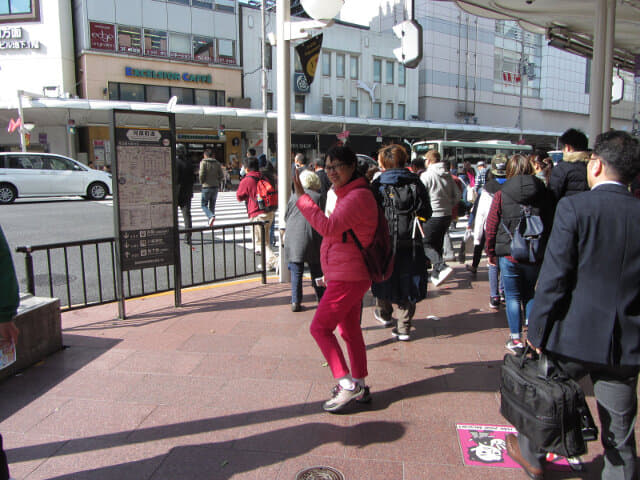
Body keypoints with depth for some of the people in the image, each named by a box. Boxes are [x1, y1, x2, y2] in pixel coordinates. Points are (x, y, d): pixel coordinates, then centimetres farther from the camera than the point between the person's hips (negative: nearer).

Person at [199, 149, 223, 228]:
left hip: (206, 186, -4)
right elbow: (222, 176, 1)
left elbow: (201, 174, -14)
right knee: (212, 205, 13)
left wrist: (202, 182, 4)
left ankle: (211, 216, -20)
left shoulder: (203, 162, -6)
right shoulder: (217, 163, 5)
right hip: (215, 186, 4)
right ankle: (210, 222, 16)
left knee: (204, 204, 5)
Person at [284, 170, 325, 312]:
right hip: (311, 238, -1)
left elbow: (286, 217, 11)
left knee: (296, 272, 5)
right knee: (316, 271, 12)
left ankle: (295, 302, 3)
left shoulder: (293, 196, 6)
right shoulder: (318, 197, -1)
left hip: (292, 237, 1)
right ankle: (322, 299, 19)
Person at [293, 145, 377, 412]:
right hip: (345, 276, 11)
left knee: (320, 327, -6)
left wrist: (302, 198, -24)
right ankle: (359, 386, 28)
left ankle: (347, 383, -2)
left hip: (348, 277, -11)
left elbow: (328, 227, -30)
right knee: (350, 331, 16)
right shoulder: (347, 194, 16)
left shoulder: (358, 196, -18)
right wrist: (329, 275, 24)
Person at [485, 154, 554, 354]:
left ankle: (515, 340, 13)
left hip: (509, 254, -2)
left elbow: (490, 227, -5)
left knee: (512, 296, 8)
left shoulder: (501, 194, -6)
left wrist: (491, 253, 6)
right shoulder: (543, 193, 0)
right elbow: (550, 224, 4)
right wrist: (544, 250, 13)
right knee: (529, 294, 18)